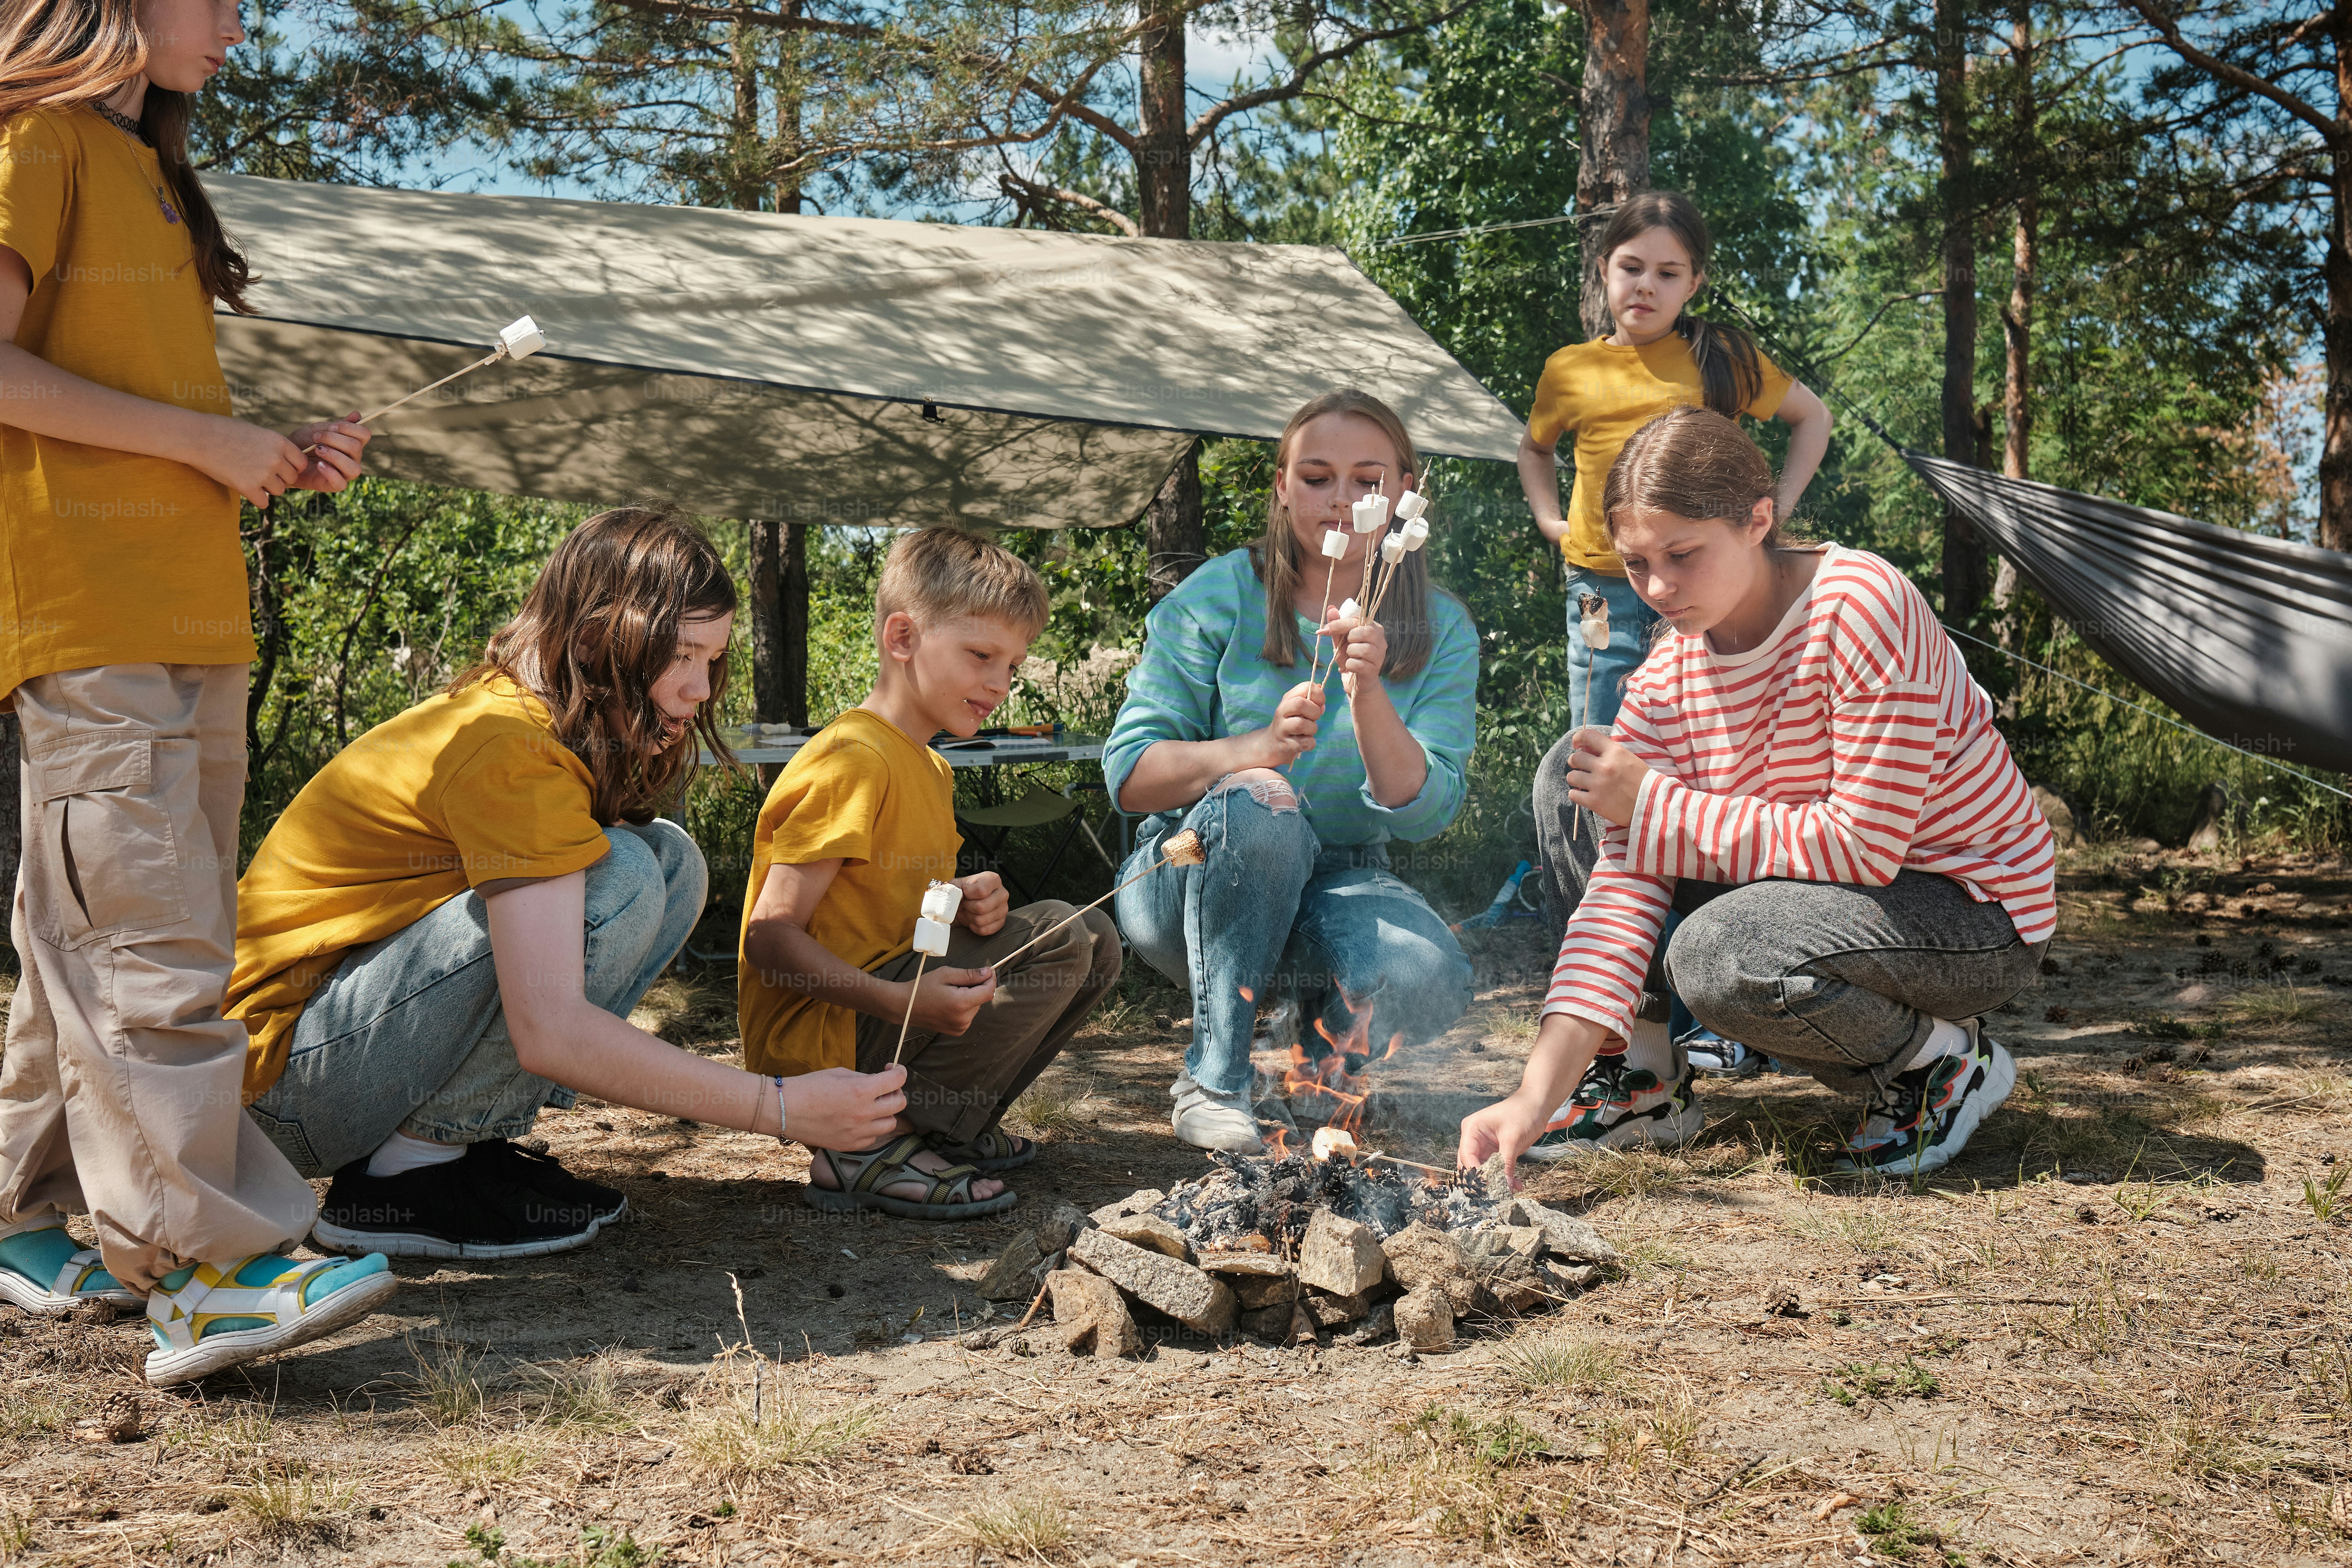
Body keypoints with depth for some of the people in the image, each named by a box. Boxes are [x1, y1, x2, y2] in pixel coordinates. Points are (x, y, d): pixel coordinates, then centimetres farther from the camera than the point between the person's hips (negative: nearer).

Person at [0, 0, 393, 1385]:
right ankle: (205, 1270, -16)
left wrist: (274, 463, 9)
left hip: (193, 612, 9)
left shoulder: (147, 171, 25)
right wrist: (209, 440, -12)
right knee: (151, 937, -14)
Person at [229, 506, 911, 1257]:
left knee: (672, 861, 0)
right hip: (285, 1078, -9)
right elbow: (549, 1031, -33)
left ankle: (471, 1144, 1)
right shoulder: (513, 751, -24)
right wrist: (782, 1108, -31)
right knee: (619, 877, -26)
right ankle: (406, 1174, -13)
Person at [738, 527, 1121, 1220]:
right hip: (818, 1042, -10)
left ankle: (939, 1125, 5)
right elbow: (770, 937, -21)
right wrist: (899, 1001, -33)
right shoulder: (853, 762, -17)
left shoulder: (931, 770, 15)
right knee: (1059, 940, -18)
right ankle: (868, 1145, -18)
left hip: (886, 1017, 10)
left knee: (1094, 941, 9)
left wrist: (966, 903, 1)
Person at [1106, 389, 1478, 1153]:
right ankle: (1213, 1077, -19)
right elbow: (1128, 772, -12)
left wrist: (1369, 694, -27)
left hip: (1338, 886, 2)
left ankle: (1320, 1052, 7)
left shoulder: (1441, 630, 1)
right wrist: (1253, 749, -30)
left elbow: (1424, 811, -10)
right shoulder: (1221, 596, -6)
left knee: (1428, 981, -32)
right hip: (1192, 880, -1)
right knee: (1257, 802, -36)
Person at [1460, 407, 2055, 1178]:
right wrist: (1541, 1091, -26)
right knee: (1569, 786, -3)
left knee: (1717, 955, -35)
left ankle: (1947, 1063, -5)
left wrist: (1654, 806, -23)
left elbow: (1865, 846, -27)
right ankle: (1643, 1082, 5)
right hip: (1826, 896, 7)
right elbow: (1627, 878, -15)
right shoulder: (1666, 678, -7)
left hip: (1978, 915, -7)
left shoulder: (1862, 604, -25)